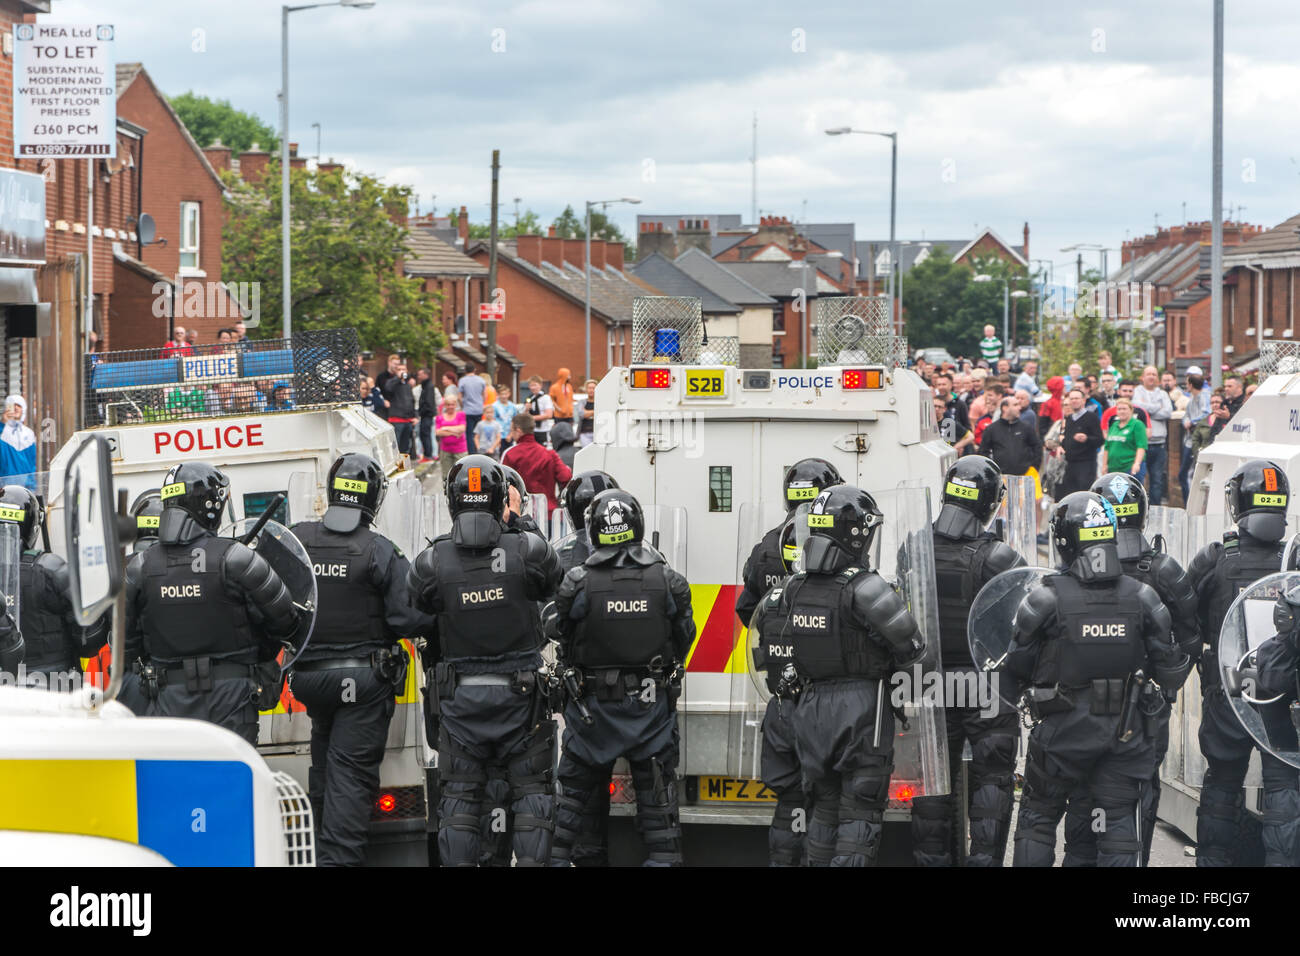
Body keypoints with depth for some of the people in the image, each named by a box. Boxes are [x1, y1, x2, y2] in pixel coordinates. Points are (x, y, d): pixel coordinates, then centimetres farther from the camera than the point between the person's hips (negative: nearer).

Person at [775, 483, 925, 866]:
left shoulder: (795, 587, 3)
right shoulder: (864, 589, -17)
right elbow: (910, 647, -13)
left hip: (812, 707, 6)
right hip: (862, 709, -6)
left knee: (824, 807, 16)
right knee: (859, 814, -1)